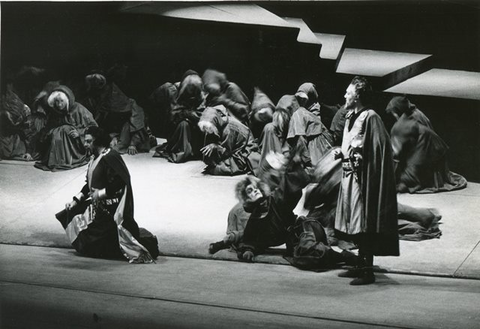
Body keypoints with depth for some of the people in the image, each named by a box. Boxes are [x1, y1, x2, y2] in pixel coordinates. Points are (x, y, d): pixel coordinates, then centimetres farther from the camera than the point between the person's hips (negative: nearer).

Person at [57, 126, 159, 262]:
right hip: (98, 206, 10)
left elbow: (120, 183, -25)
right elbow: (89, 184, 19)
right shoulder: (95, 158, 11)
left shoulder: (110, 157, -18)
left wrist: (101, 193, -19)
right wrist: (76, 200, 12)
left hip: (111, 209, -10)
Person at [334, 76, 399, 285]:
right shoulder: (351, 117, 13)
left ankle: (368, 271, 1)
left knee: (364, 226, -5)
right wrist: (342, 153, 7)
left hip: (362, 178, -9)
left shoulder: (370, 118, -14)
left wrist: (351, 154, -19)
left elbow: (375, 150, -17)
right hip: (350, 176, 9)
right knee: (357, 227, 14)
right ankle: (362, 266, 23)